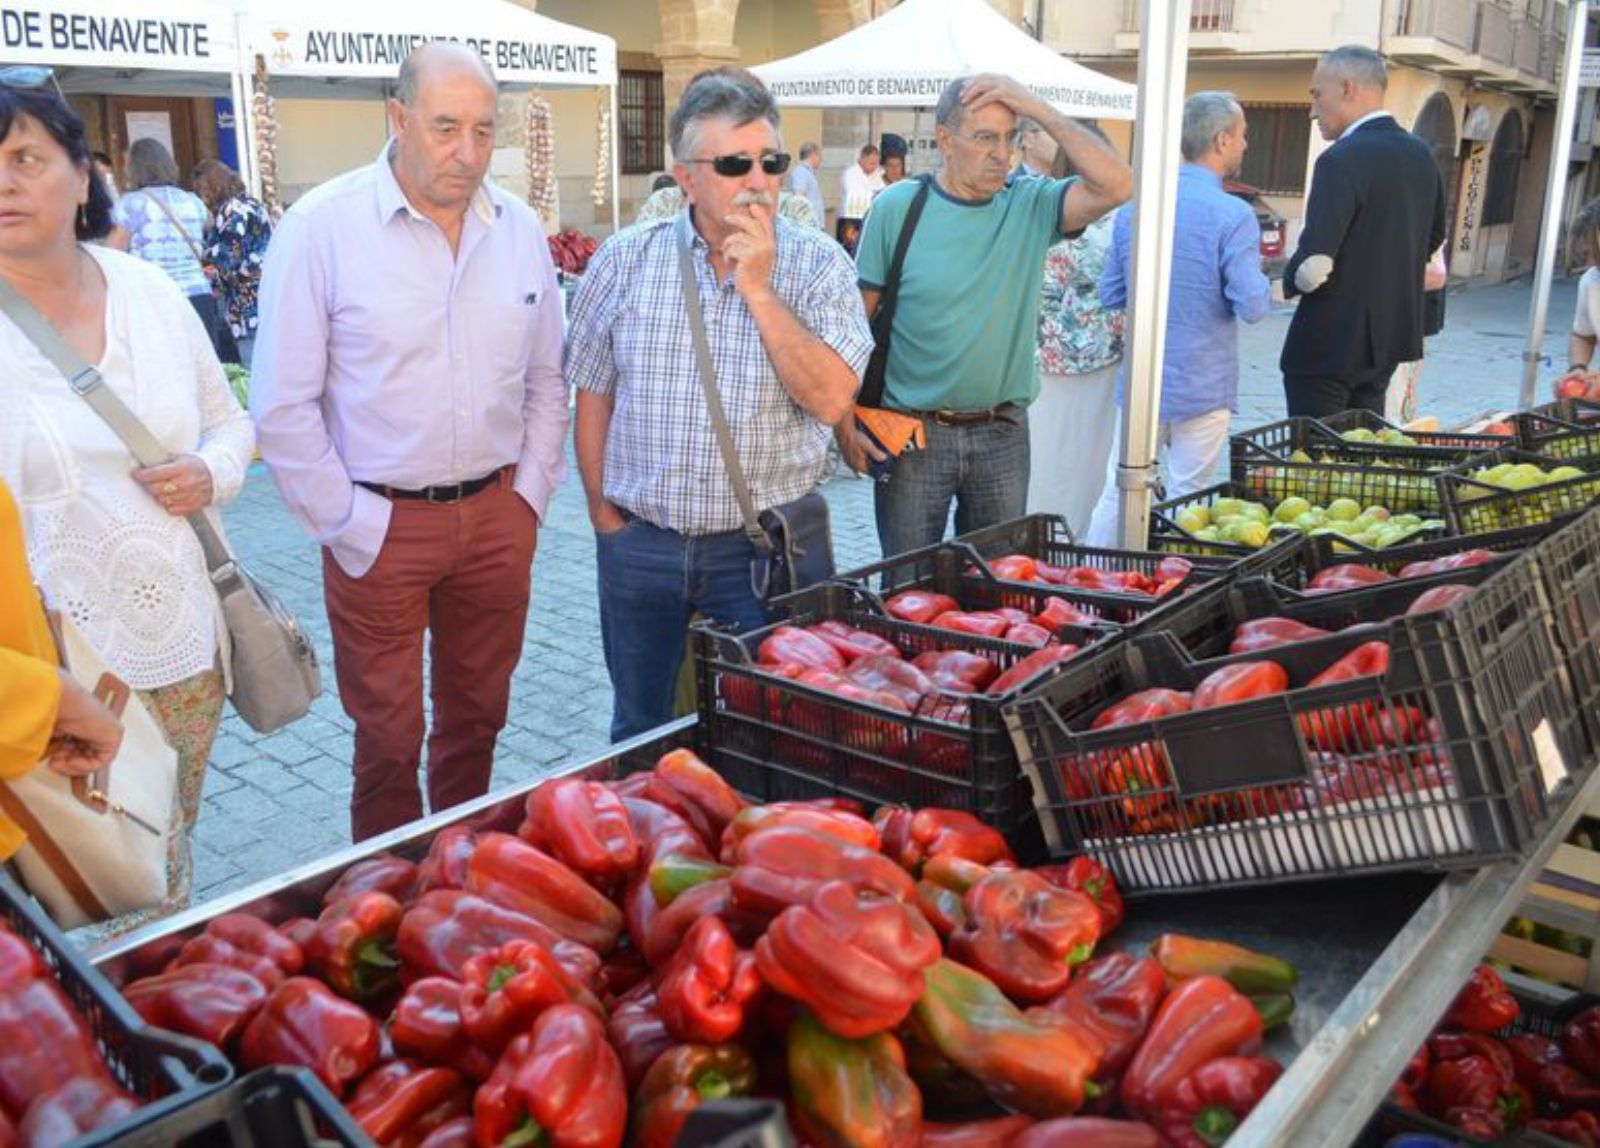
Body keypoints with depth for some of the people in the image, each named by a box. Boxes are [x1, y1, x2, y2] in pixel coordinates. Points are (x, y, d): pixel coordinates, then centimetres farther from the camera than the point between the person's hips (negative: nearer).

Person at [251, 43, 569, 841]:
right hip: (382, 526, -4)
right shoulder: (321, 226, -11)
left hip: (497, 515, 4)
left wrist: (531, 491, 5)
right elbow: (283, 406, -10)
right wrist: (350, 525, -10)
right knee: (388, 737, 9)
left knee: (476, 717, 18)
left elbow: (547, 379, 11)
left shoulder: (519, 229, 3)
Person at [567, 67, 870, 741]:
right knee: (640, 737, 19)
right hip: (639, 546, 2)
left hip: (766, 546, -1)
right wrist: (603, 513, 6)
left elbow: (830, 400, -17)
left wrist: (758, 287, -19)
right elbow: (594, 395, 7)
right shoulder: (625, 260, -1)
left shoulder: (818, 264, -6)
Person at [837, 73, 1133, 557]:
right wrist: (845, 423, -9)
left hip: (1003, 433, 2)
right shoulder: (898, 207, -5)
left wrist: (1040, 110, -15)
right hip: (913, 432, -2)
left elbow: (1116, 185, -15)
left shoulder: (1030, 207, 0)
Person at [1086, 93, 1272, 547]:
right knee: (1186, 501, 7)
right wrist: (1265, 283, 4)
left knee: (1117, 493, 12)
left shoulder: (1134, 205, 1)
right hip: (1203, 388, -4)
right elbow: (1253, 306, -17)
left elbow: (1110, 294, 8)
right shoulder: (1233, 215, -14)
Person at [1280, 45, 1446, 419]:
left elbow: (1313, 266, -25)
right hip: (1388, 341, 8)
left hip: (1329, 344, -8)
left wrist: (1290, 280, -4)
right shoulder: (1421, 154, 8)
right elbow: (1434, 238, 21)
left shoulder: (1342, 160, -18)